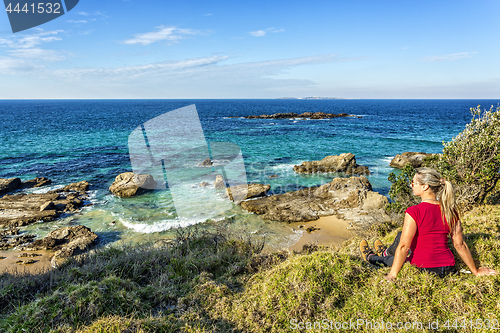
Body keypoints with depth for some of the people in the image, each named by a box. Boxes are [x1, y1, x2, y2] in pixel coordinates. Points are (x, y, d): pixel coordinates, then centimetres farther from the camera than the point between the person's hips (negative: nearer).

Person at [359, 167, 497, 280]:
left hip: (424, 270, -6)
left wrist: (392, 275, -15)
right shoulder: (450, 210, -3)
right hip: (448, 269, 6)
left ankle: (371, 257, 49)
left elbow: (403, 246, -20)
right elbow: (460, 244, 1)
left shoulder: (414, 212, -20)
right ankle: (385, 254, 56)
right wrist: (475, 271, 13)